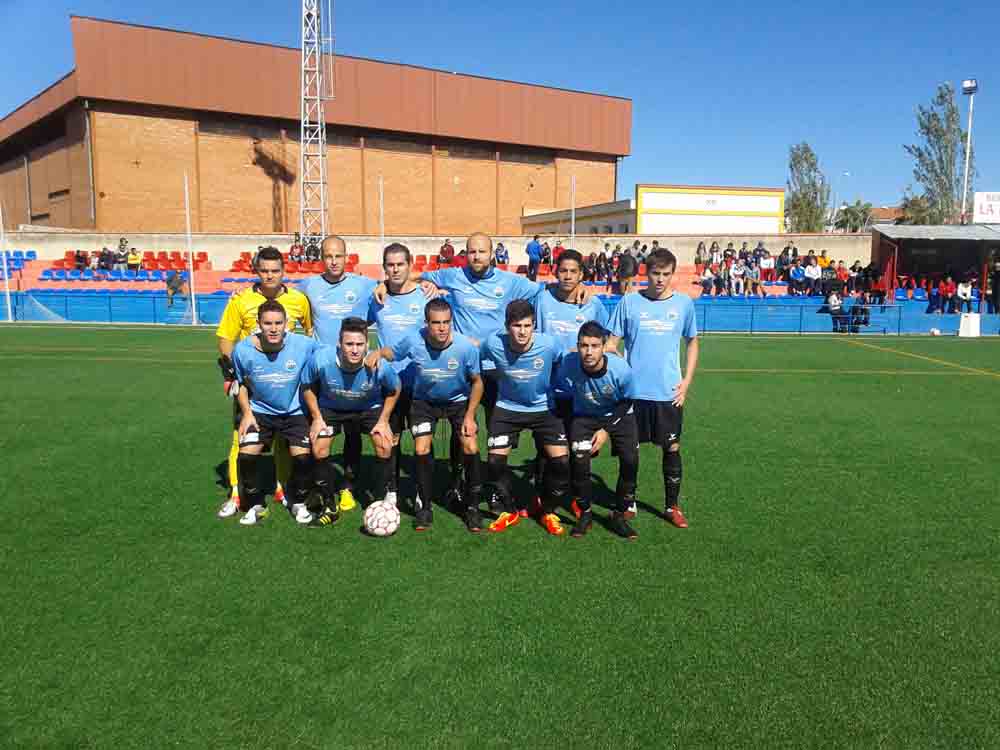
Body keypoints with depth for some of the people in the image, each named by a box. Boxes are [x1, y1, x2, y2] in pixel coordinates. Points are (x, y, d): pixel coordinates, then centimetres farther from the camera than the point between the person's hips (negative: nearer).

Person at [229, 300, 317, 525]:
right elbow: (241, 383, 4)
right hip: (260, 411, 1)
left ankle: (299, 503, 13)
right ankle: (256, 505, 11)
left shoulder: (305, 345, -22)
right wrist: (246, 413, -4)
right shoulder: (243, 350, -17)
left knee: (303, 455, -15)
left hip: (295, 412, -1)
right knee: (246, 454, -14)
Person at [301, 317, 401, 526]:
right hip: (330, 407, 1)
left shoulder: (379, 365, -34)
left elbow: (393, 391, -10)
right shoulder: (321, 359, -34)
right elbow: (307, 387, -11)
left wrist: (384, 421, -12)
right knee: (318, 448, -11)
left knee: (385, 446, -16)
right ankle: (330, 507, 9)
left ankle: (380, 503, 4)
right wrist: (316, 418, -13)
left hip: (369, 407, 0)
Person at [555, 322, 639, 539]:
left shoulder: (621, 369, -30)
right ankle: (585, 513, 7)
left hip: (618, 415, 0)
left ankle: (619, 515, 6)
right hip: (584, 416, 0)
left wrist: (606, 430, -14)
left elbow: (626, 402, -11)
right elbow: (562, 394, -8)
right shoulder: (568, 364, -29)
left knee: (630, 459, -15)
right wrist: (566, 428, -8)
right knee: (578, 460, -17)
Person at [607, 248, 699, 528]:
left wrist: (686, 381, 4)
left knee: (672, 448, 7)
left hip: (669, 392, 1)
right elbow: (612, 343, 1)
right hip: (633, 391, -1)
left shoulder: (684, 303, 2)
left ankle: (672, 506, 22)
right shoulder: (629, 302, -2)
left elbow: (692, 342, 13)